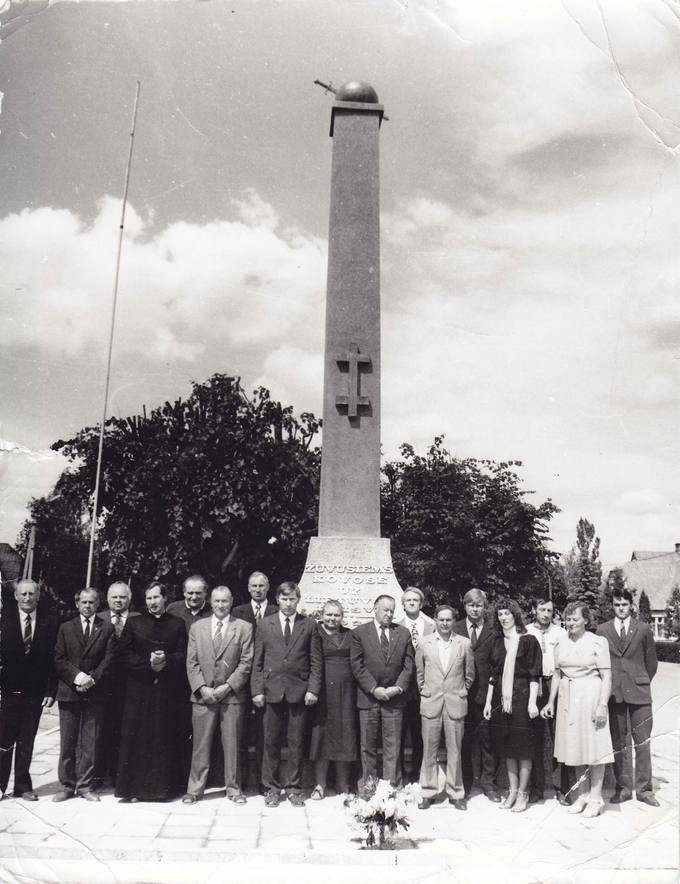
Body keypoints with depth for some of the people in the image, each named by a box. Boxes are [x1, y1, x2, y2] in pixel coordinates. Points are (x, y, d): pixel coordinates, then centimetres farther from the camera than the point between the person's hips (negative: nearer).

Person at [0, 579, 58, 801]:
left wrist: (51, 691, -5)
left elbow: (53, 659, 0)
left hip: (35, 693, 2)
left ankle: (23, 786, 22)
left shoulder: (49, 622, 0)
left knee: (27, 741, 10)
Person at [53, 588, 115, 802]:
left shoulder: (107, 629, 6)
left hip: (94, 694, -1)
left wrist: (91, 678, -14)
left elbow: (108, 660, -1)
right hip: (69, 693, 1)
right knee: (67, 742, 5)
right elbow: (59, 660, 2)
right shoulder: (66, 628, 9)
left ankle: (84, 786, 12)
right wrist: (77, 676, -12)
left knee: (91, 743, 2)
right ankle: (67, 785, 15)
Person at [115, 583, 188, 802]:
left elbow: (183, 655, 2)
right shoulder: (134, 624, 8)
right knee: (138, 737, 0)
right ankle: (135, 787, 8)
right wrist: (148, 662, -12)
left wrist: (166, 659, -16)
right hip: (139, 689, 0)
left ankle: (163, 787, 11)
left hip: (168, 691, 0)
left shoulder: (177, 625, 8)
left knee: (165, 738, 2)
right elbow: (125, 655, 1)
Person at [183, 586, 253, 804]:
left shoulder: (244, 628, 2)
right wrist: (202, 688, -7)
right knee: (200, 745, 5)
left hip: (232, 695, -1)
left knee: (232, 744, 5)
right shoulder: (197, 627, 9)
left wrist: (228, 686, -10)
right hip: (203, 695, 1)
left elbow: (246, 663, -2)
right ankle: (195, 788, 17)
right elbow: (191, 662, 5)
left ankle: (233, 788, 18)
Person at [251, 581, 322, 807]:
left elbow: (316, 661, 4)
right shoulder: (265, 625, 7)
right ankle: (271, 788, 17)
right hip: (271, 691, 1)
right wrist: (257, 690, -2)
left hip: (299, 692, 0)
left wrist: (313, 689, -5)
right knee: (271, 742, 5)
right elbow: (257, 661, 6)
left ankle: (294, 788, 17)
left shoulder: (309, 625, 5)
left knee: (296, 743, 5)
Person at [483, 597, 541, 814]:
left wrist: (532, 702, -13)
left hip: (521, 697, -5)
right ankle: (512, 791, 19)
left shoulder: (528, 641, -4)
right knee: (506, 747, 9)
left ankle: (522, 793, 12)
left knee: (523, 747, 1)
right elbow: (493, 674, 12)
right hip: (501, 698, 5)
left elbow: (534, 675, -7)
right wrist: (488, 701, 9)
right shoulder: (497, 642, 10)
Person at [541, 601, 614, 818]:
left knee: (594, 746, 1)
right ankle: (581, 795, 22)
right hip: (567, 699, 5)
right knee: (576, 747, 11)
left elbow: (606, 676, -9)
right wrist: (550, 701, 10)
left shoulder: (597, 642, -8)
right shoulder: (561, 643, 7)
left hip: (590, 697, -5)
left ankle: (595, 798, 13)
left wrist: (602, 705, -15)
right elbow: (557, 674, 13)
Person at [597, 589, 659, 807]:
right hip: (614, 693, 1)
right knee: (618, 743, 5)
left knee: (642, 742, 2)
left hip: (639, 693, 0)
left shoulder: (643, 629, 5)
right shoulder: (602, 630, 6)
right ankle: (623, 788, 14)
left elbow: (651, 661, 12)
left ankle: (644, 789, 12)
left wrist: (642, 683, 12)